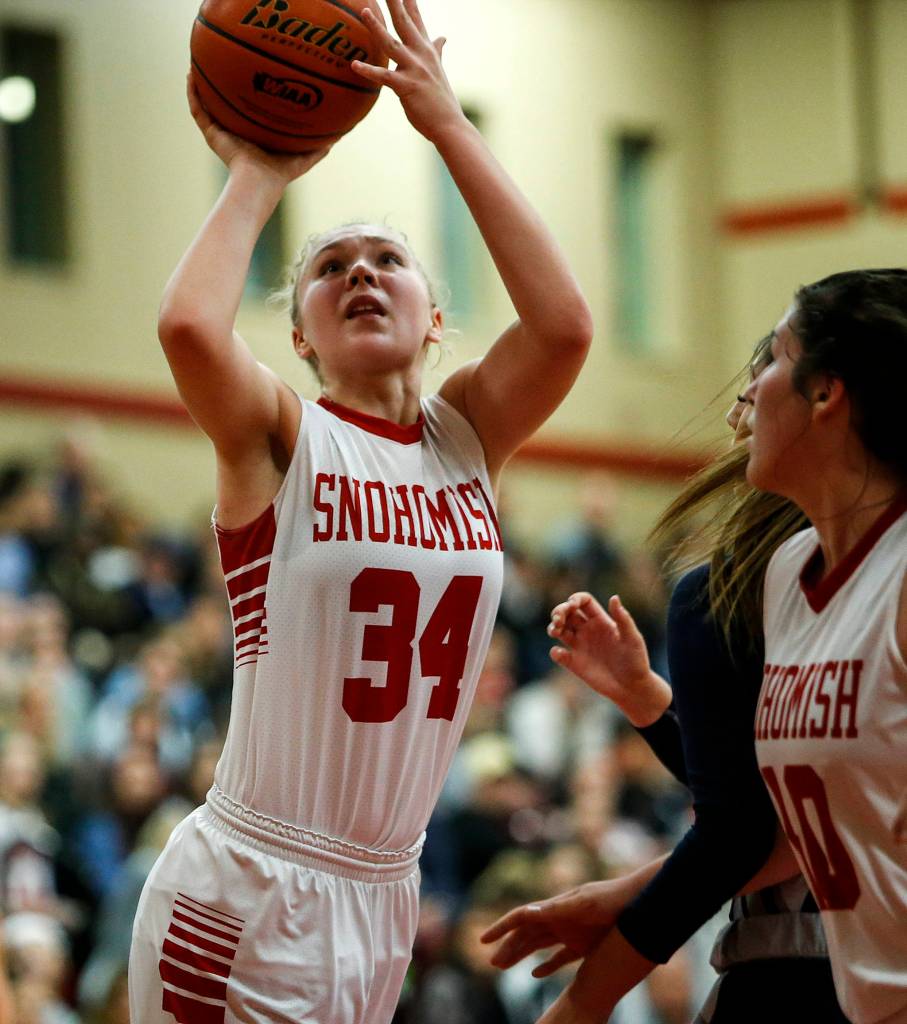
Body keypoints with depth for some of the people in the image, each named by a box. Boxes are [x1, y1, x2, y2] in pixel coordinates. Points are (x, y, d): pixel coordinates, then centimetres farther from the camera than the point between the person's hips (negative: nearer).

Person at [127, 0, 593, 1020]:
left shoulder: (464, 437, 8)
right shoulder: (279, 437, -3)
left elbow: (564, 323, -10)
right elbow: (189, 324, -24)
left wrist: (449, 124, -6)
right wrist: (255, 177, -6)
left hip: (383, 901, 5)